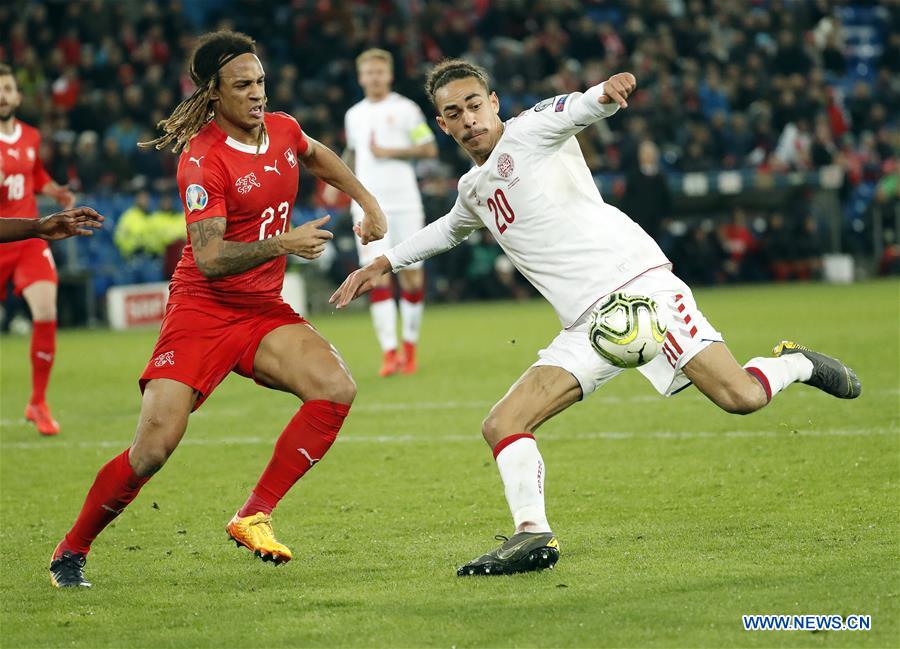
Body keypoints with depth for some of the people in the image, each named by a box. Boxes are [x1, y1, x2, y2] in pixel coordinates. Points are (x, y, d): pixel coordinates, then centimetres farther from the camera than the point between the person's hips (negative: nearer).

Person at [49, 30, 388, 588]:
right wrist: (283, 243, -32)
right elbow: (210, 258, -24)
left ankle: (255, 516, -14)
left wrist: (367, 200, 24)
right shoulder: (203, 158, -17)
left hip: (264, 311, 6)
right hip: (201, 308, -6)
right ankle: (72, 552, 6)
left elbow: (318, 156, 31)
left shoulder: (283, 130, 3)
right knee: (154, 446, -15)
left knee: (337, 389, -21)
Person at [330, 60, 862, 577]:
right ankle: (533, 535, -11)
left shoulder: (529, 131, 2)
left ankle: (797, 365, 11)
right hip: (586, 325, 7)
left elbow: (578, 108, -21)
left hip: (634, 279, -7)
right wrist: (384, 263, 49)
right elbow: (449, 230, 48)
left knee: (740, 397, -19)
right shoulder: (475, 189, 24)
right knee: (503, 426, -8)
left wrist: (606, 92, -43)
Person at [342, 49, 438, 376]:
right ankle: (389, 352, -12)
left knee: (411, 273, 0)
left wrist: (390, 152, -12)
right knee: (377, 276, -9)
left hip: (404, 202, -2)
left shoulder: (406, 109, 1)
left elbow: (429, 149, -4)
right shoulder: (353, 115, 14)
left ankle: (410, 345, 15)